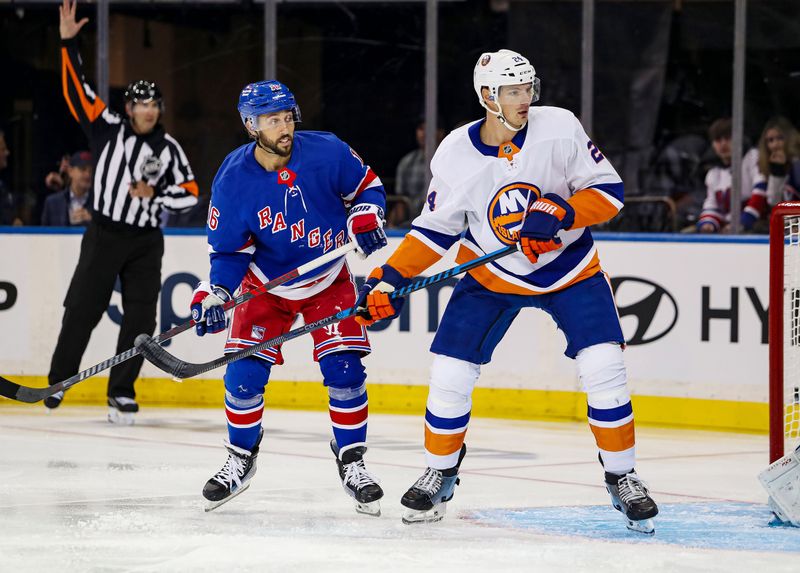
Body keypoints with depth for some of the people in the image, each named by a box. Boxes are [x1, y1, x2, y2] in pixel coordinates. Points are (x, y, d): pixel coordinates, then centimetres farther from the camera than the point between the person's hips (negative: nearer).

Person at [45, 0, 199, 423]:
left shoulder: (168, 148, 3)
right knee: (81, 311, 0)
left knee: (140, 319, -2)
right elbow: (77, 90, -8)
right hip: (104, 235, -2)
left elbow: (190, 192, 5)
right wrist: (69, 43, -15)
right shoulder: (108, 129, -2)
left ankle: (121, 393, 7)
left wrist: (156, 195, -12)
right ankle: (59, 382, 14)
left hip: (146, 242, 2)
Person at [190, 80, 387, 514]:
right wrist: (214, 295, -25)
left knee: (344, 371, -12)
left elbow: (367, 186, -1)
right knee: (243, 376, -7)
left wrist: (366, 219, -20)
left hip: (328, 282, 0)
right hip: (266, 286, 0)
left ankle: (351, 462, 5)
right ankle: (240, 461, 16)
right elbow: (229, 250, -10)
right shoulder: (233, 180, -19)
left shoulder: (326, 152, -19)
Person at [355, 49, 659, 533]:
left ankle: (622, 478, 3)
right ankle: (440, 474, 19)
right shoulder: (456, 155, -14)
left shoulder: (559, 128, -18)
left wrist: (560, 215, -31)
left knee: (605, 368, -14)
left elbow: (609, 190, -14)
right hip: (491, 275, 1)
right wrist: (389, 279, -11)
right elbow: (435, 229, -2)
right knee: (450, 372, -4)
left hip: (570, 266, -1)